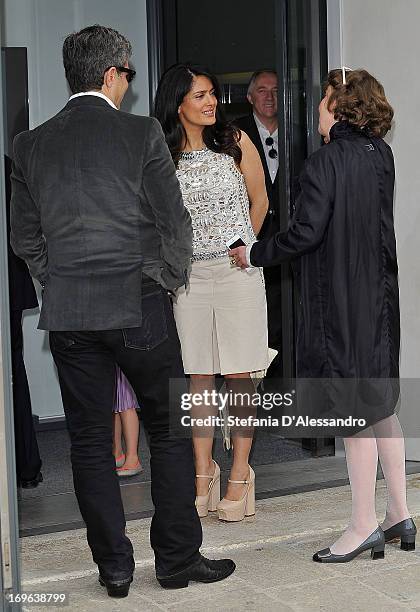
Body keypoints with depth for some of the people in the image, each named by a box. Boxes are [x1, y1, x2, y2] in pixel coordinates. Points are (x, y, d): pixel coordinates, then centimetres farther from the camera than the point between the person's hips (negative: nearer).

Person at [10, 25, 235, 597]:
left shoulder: (31, 144, 5)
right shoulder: (141, 133, -6)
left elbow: (24, 237, 8)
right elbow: (174, 221, -4)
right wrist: (170, 278, 12)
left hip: (67, 313, 3)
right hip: (139, 305, -3)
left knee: (90, 441, 10)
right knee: (170, 432, 10)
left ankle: (114, 566, 16)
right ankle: (178, 558, 16)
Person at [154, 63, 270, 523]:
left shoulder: (235, 142, 1)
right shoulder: (163, 155, 3)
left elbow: (259, 200, 12)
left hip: (238, 269, -1)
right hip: (188, 274, 1)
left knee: (239, 375, 0)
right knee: (198, 376, 5)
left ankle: (239, 475, 6)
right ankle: (203, 473, 13)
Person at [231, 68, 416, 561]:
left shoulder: (326, 161, -15)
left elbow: (306, 233, -18)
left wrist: (255, 254, -4)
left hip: (340, 301, -8)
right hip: (379, 297, 8)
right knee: (380, 405, 14)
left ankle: (363, 525, 5)